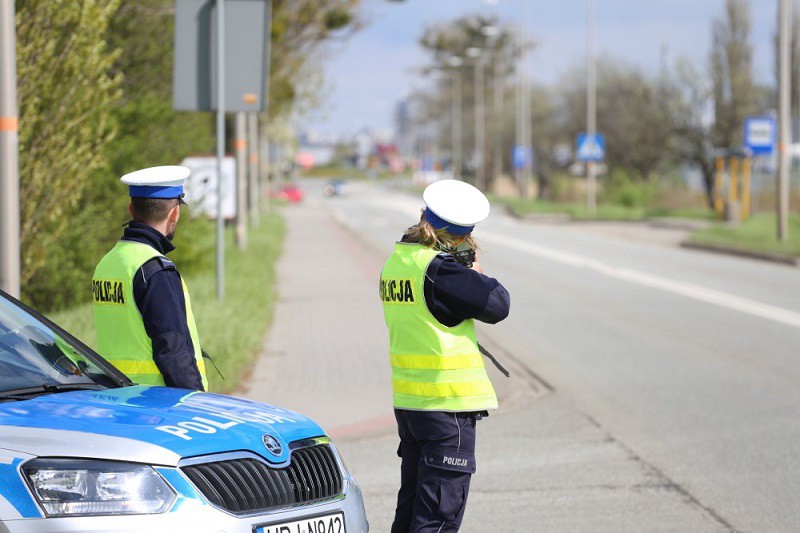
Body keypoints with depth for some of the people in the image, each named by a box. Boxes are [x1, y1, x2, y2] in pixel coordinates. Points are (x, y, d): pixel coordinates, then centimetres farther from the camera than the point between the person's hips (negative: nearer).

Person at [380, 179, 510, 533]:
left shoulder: (395, 262, 8)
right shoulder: (439, 270, -18)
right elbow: (498, 304, -17)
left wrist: (464, 274, 3)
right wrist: (477, 275, 2)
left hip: (407, 402, 8)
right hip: (447, 403, -8)